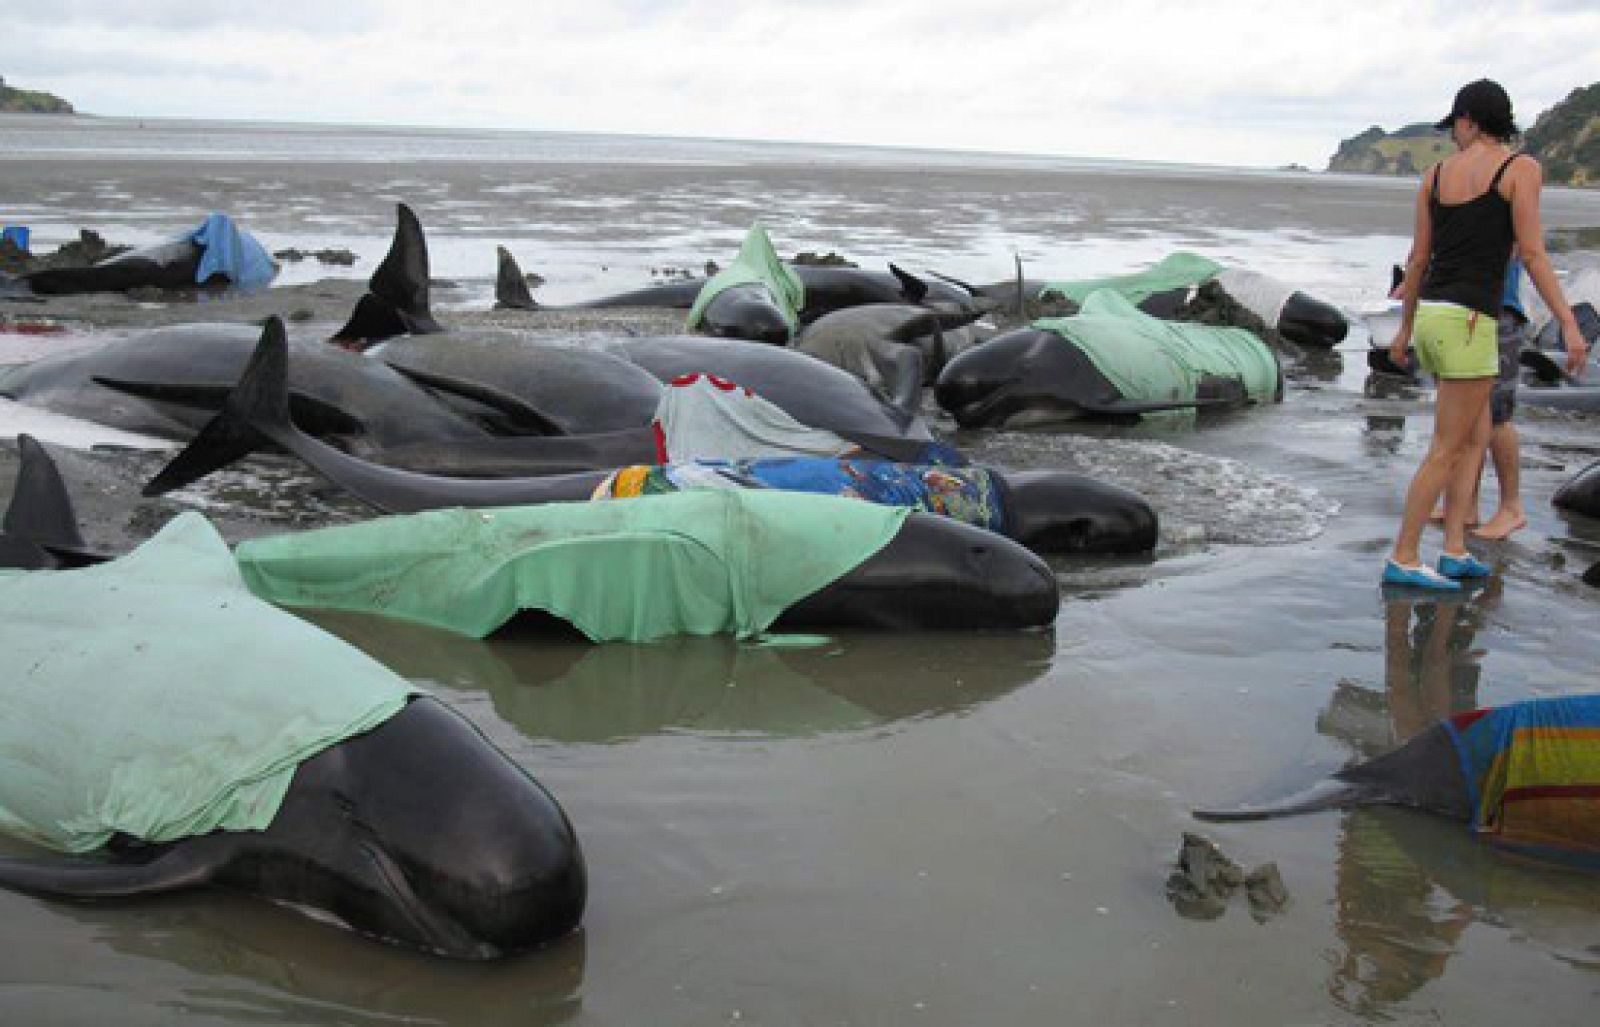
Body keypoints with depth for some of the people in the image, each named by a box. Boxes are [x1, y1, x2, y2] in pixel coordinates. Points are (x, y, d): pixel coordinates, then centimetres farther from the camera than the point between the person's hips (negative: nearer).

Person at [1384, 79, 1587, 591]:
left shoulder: (1436, 174, 10)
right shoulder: (1522, 167, -6)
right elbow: (1532, 254, -14)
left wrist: (1404, 330, 20)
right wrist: (1570, 324, -13)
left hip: (1431, 318, 7)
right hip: (1468, 322, -7)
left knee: (1476, 437, 16)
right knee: (1446, 451, 0)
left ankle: (1455, 552, 13)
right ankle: (1403, 559, 3)